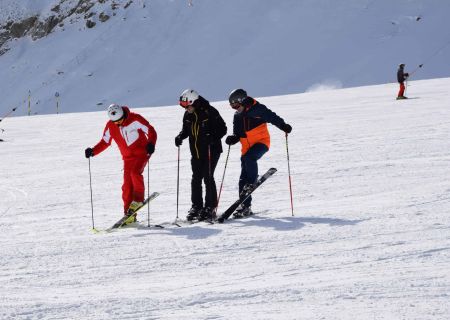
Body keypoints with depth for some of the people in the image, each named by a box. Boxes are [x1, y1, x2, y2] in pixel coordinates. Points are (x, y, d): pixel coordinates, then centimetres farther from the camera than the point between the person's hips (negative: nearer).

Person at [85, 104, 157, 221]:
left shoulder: (135, 119, -16)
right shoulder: (110, 126, -4)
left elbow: (151, 131, -13)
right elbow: (105, 142, 8)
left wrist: (151, 143, -32)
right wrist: (93, 151, -6)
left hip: (141, 153, -4)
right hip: (128, 157, 4)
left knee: (135, 172, -29)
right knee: (127, 185, -4)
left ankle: (138, 198, -9)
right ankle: (128, 213, 1)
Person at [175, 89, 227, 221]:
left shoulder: (209, 112, -14)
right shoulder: (188, 115, 4)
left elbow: (222, 128, -12)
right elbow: (186, 130, 18)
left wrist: (213, 137, -28)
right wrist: (180, 137, -2)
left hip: (211, 150, -6)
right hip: (196, 152, 6)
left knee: (208, 177, -10)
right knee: (196, 179, 6)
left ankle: (210, 207, -2)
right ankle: (196, 207, 14)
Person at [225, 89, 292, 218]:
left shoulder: (257, 109, -9)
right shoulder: (237, 116, 9)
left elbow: (272, 118, -11)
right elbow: (237, 134, 13)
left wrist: (284, 126, -25)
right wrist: (232, 139, -8)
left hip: (261, 142, -6)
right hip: (247, 147, 6)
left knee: (249, 157, -36)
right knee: (243, 178, 1)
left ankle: (252, 182, -19)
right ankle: (245, 206, 6)